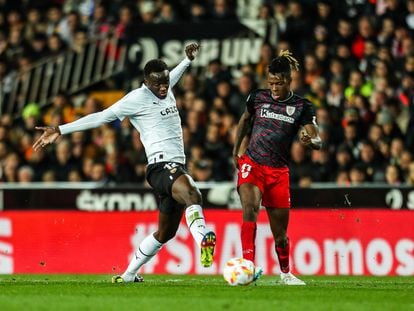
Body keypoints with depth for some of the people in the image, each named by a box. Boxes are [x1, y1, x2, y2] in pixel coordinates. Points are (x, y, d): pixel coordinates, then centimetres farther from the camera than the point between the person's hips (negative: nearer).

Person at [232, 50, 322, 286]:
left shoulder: (302, 107, -3)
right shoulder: (258, 98, 1)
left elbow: (318, 141, -11)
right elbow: (245, 121, 21)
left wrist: (310, 140, -33)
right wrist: (236, 150, 19)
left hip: (278, 170, 1)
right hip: (252, 163, -1)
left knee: (280, 232, 6)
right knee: (250, 207, -29)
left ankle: (285, 273, 32)